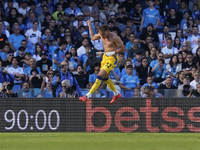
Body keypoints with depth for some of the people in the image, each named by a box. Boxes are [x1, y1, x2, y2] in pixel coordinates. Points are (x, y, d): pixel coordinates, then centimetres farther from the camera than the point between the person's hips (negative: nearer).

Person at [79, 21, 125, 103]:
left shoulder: (114, 38, -22)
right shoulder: (101, 35, -1)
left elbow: (122, 48, -16)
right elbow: (93, 37, 21)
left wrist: (112, 53, -26)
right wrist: (90, 26, 22)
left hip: (112, 59, -9)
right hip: (105, 57, 9)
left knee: (99, 76, -15)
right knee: (105, 78, 18)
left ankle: (87, 96, -18)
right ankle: (116, 94, 38)